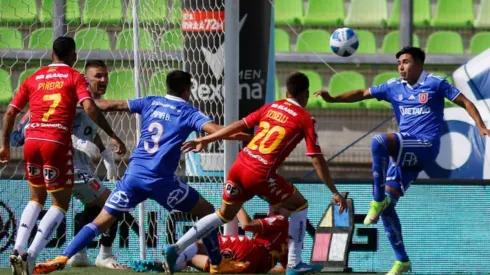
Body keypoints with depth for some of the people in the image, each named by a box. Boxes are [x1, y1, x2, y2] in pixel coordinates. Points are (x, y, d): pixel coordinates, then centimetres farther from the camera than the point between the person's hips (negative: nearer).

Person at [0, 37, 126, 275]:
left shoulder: (33, 78, 17)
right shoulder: (75, 77, 6)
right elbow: (89, 108, -9)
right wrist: (112, 136, -8)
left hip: (31, 141, 4)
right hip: (57, 143, -4)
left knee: (36, 199, 23)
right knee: (60, 203, 5)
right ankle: (30, 256, -13)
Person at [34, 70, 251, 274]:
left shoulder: (151, 103, 14)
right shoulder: (188, 113, 3)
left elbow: (110, 106, 18)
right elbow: (216, 131, -13)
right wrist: (248, 138, -9)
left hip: (134, 174, 4)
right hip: (160, 179, -4)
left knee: (102, 220, 6)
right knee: (206, 212, 14)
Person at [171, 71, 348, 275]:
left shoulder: (271, 107, 15)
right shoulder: (305, 119, 0)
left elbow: (239, 125, 17)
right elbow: (317, 160, -3)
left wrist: (204, 140, 22)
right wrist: (335, 192, 1)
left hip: (239, 166, 6)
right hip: (260, 175, -6)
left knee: (224, 215, 24)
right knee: (300, 205, 15)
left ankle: (176, 249, 17)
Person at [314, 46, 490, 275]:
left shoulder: (435, 84, 1)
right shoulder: (394, 87, 13)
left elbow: (464, 102, 2)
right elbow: (363, 94, 13)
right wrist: (333, 99, 2)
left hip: (425, 147, -6)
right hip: (404, 153, 6)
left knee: (379, 142, -31)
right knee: (387, 206, -1)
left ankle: (378, 200, -23)